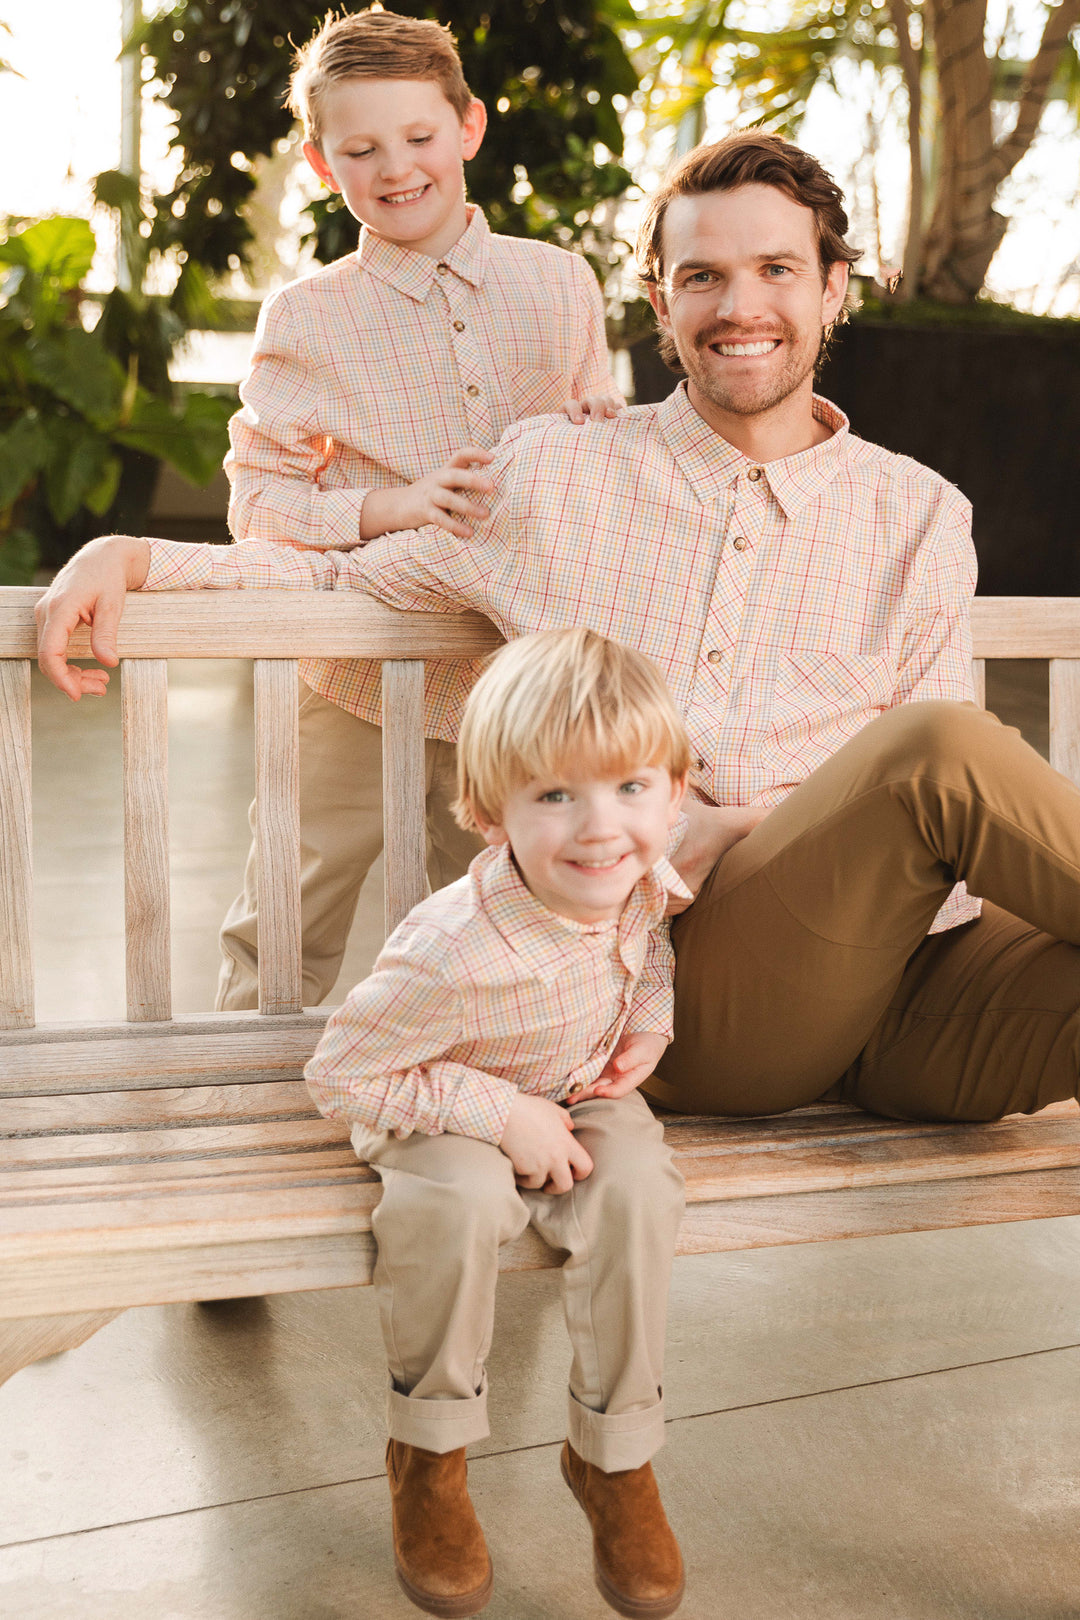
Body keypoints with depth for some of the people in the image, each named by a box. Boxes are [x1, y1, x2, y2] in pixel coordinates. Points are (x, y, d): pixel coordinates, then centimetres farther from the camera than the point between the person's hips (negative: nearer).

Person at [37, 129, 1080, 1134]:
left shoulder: (919, 517, 14)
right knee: (936, 749, -30)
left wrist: (738, 829, -9)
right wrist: (128, 555, 10)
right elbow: (343, 583, 24)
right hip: (671, 966, -1)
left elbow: (933, 807, 9)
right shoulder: (553, 472, 13)